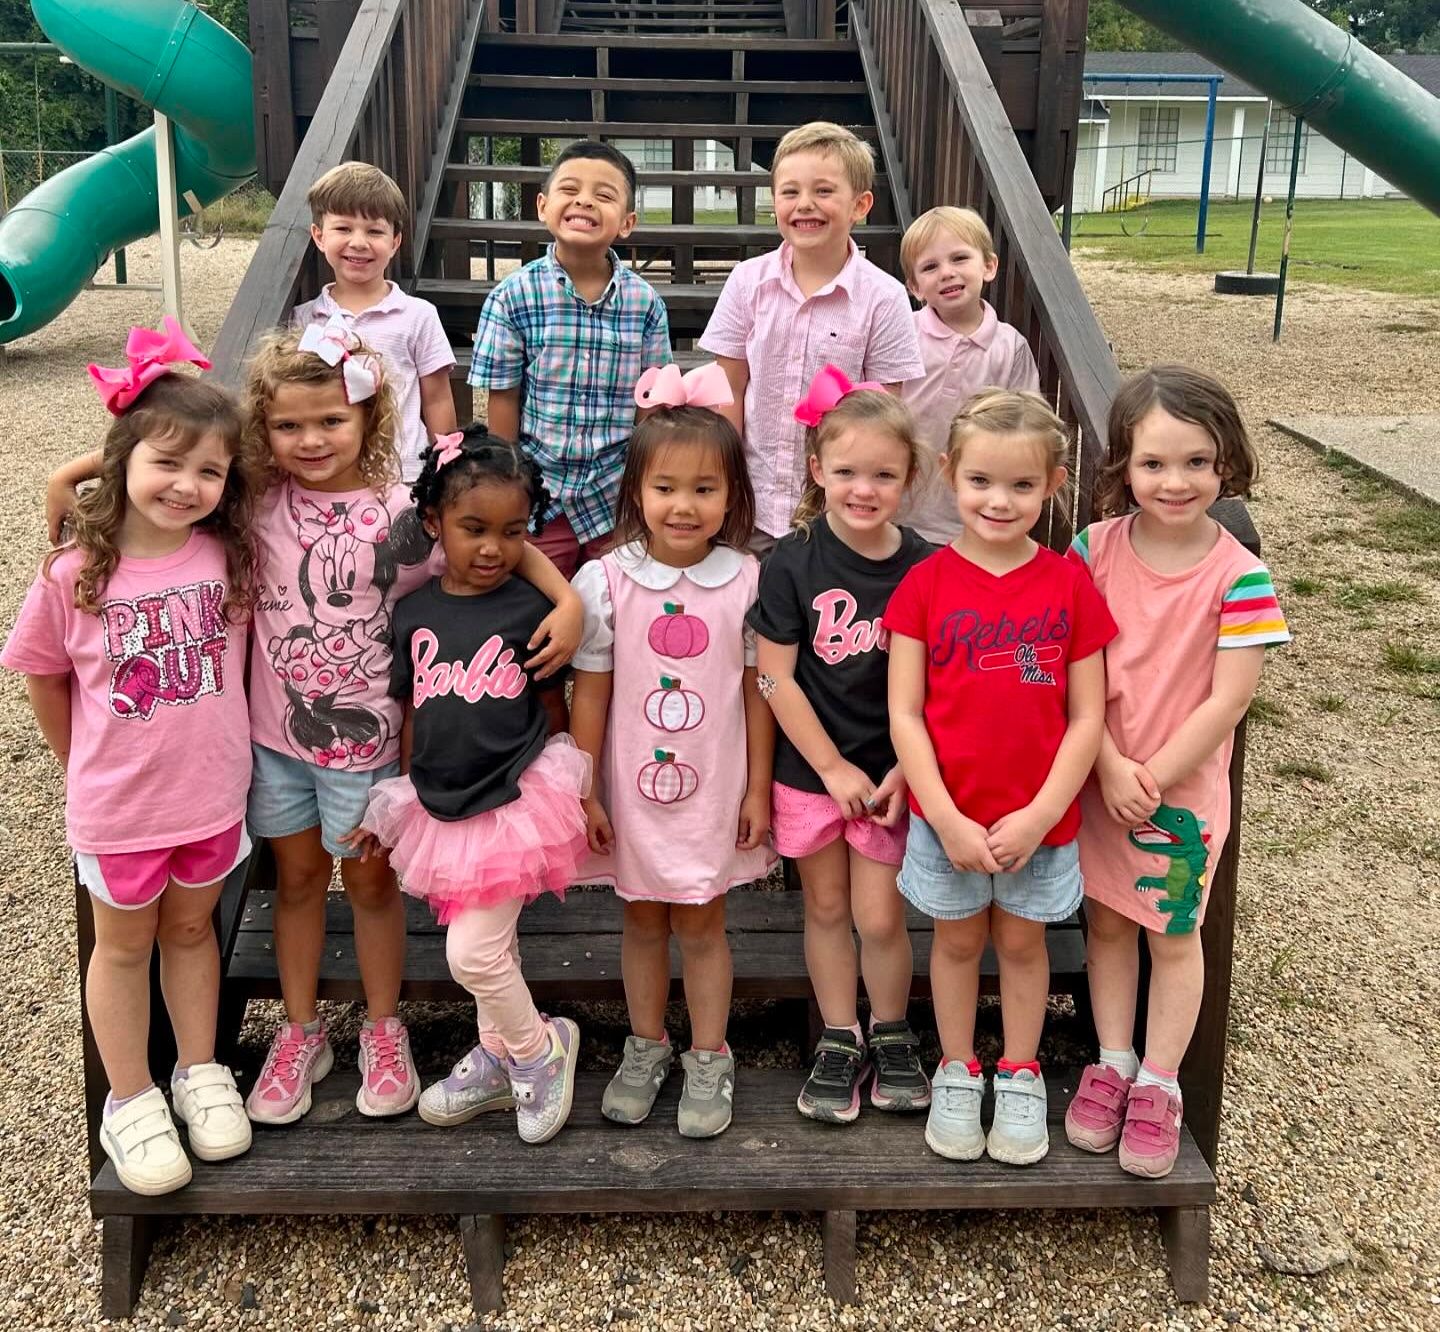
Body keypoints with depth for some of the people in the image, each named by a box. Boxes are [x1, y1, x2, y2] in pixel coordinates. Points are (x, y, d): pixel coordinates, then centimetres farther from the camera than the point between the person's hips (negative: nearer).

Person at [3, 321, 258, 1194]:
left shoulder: (231, 558, -13)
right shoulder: (73, 578, -18)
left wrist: (215, 741, 3)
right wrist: (90, 768, 6)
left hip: (213, 793, 2)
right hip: (117, 809, -2)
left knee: (192, 928, 21)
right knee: (124, 945, 17)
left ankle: (200, 1071, 39)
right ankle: (131, 1100, 33)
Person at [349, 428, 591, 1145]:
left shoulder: (532, 608, -8)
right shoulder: (414, 612, 2)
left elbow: (551, 708, 0)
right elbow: (412, 711, 9)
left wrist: (563, 784, 3)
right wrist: (398, 803, 11)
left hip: (515, 797, -4)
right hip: (441, 803, 5)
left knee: (471, 952, -8)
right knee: (490, 944, 19)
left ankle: (539, 1050, 17)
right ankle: (498, 1059, 40)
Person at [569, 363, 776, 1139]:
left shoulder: (746, 581, -8)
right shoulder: (605, 582, -9)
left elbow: (757, 690, -2)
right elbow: (590, 693, -4)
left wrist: (758, 789, 0)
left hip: (713, 789, -1)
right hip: (631, 786, 1)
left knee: (700, 924, 11)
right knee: (642, 921, 16)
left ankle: (709, 1061, 28)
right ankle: (646, 1047, 35)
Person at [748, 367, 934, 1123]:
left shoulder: (923, 567, -7)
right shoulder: (790, 563, -10)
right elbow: (775, 678, -9)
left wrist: (906, 769, -9)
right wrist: (833, 767, -9)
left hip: (888, 771, 0)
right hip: (809, 767, 0)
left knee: (879, 916, 3)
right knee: (826, 909, 13)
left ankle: (891, 1036, 28)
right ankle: (839, 1042, 29)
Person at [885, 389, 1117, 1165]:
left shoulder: (1069, 584, -6)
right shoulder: (926, 584, -8)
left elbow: (1086, 717, -5)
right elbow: (904, 714, -8)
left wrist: (1038, 817, -13)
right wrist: (947, 820, -14)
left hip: (1039, 819, 0)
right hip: (946, 816, 0)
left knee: (1022, 941, 17)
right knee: (957, 939, 16)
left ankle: (1020, 1075, 35)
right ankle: (957, 1072, 35)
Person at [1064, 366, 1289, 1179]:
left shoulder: (1238, 576, -16)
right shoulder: (1095, 549, -8)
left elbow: (1227, 700, -15)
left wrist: (1151, 777, -14)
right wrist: (1110, 767, -16)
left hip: (1183, 787, -2)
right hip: (1097, 777, 3)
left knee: (1175, 934, 12)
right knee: (1107, 921, 16)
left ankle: (1159, 1085, 28)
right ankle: (1113, 1064, 34)